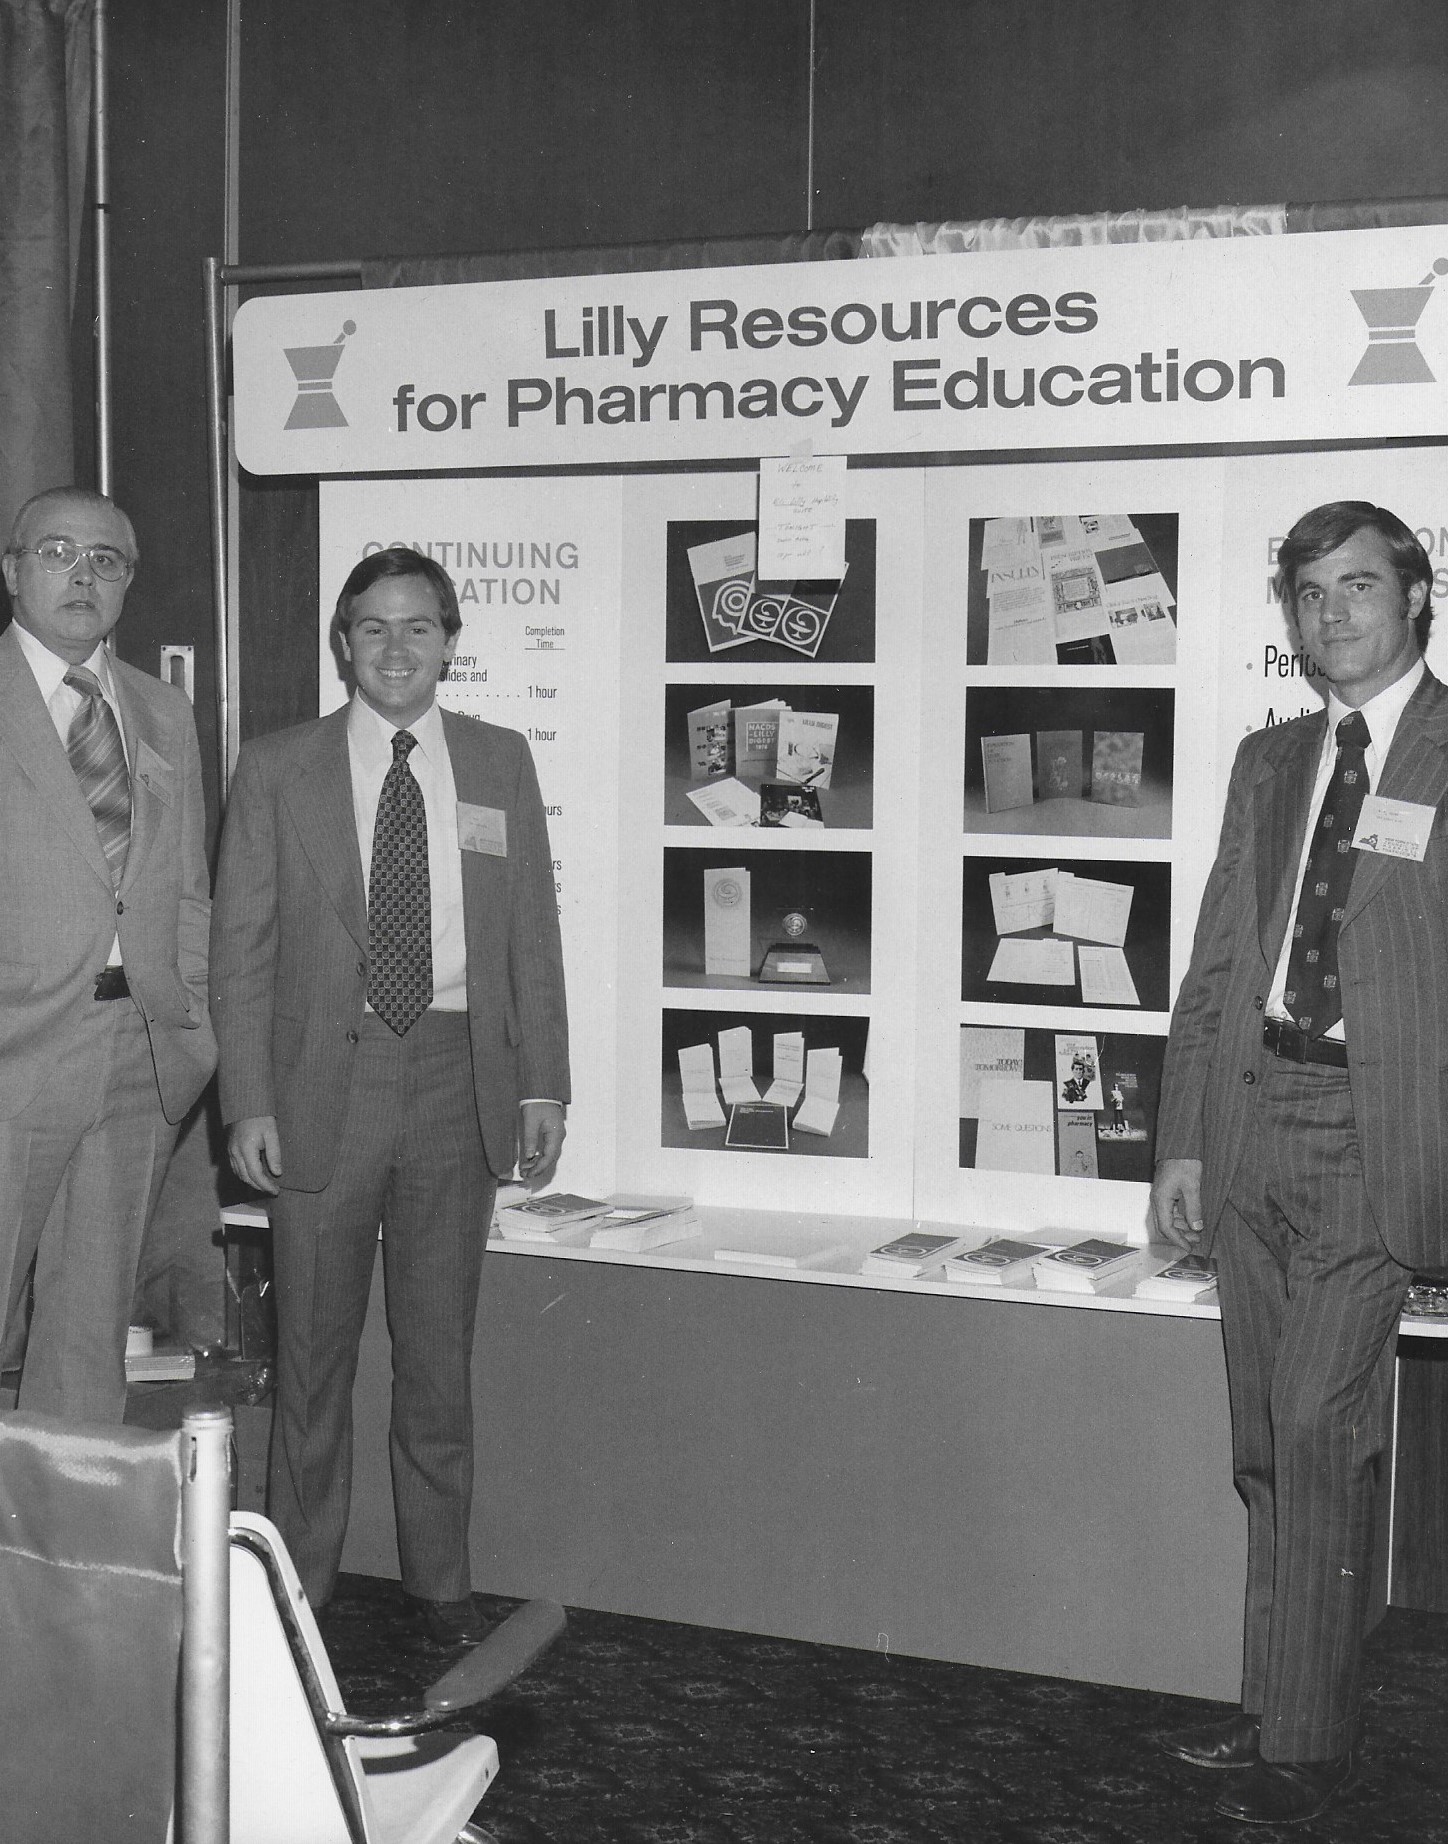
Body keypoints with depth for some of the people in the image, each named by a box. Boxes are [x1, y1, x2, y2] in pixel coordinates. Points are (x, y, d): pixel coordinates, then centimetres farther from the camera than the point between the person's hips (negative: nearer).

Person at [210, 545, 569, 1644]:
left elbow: (533, 933, 8)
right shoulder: (279, 770, 1)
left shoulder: (500, 763, 7)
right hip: (325, 1079, -1)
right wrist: (249, 1103, -7)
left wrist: (541, 1085, 2)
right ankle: (300, 1585, 20)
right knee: (315, 1347, 6)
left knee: (441, 1348, 11)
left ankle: (441, 1584, 24)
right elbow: (242, 948, 0)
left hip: (458, 1075, 2)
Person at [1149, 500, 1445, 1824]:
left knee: (1320, 1440, -5)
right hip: (1251, 1118, 6)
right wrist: (1181, 1139, 9)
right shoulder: (1270, 761, 15)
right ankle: (1275, 1707, 24)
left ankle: (1306, 1742, 7)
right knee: (1269, 1451, 12)